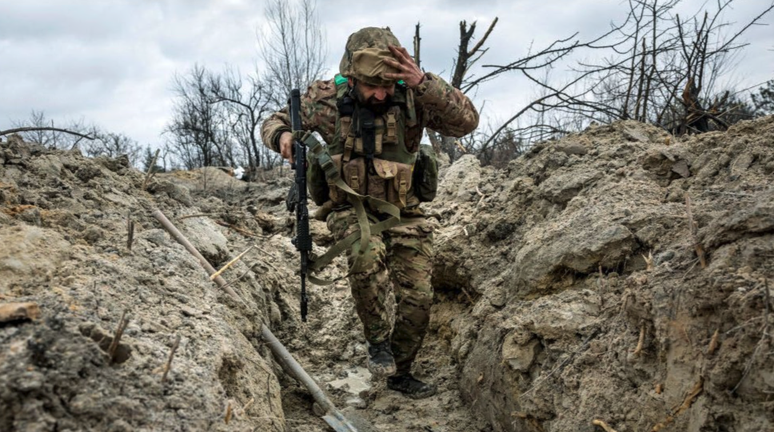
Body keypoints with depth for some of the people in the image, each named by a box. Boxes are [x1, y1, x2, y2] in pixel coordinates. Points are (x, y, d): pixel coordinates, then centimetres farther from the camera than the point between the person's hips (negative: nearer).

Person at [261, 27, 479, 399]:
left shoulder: (412, 96, -12)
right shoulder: (327, 98, -10)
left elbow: (466, 121, -24)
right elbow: (274, 122, 5)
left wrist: (423, 83, -36)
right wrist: (281, 136, -20)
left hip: (403, 213, 2)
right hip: (351, 210, -1)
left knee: (417, 299, -1)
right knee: (367, 256, -34)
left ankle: (399, 373, 25)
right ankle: (378, 340, -9)